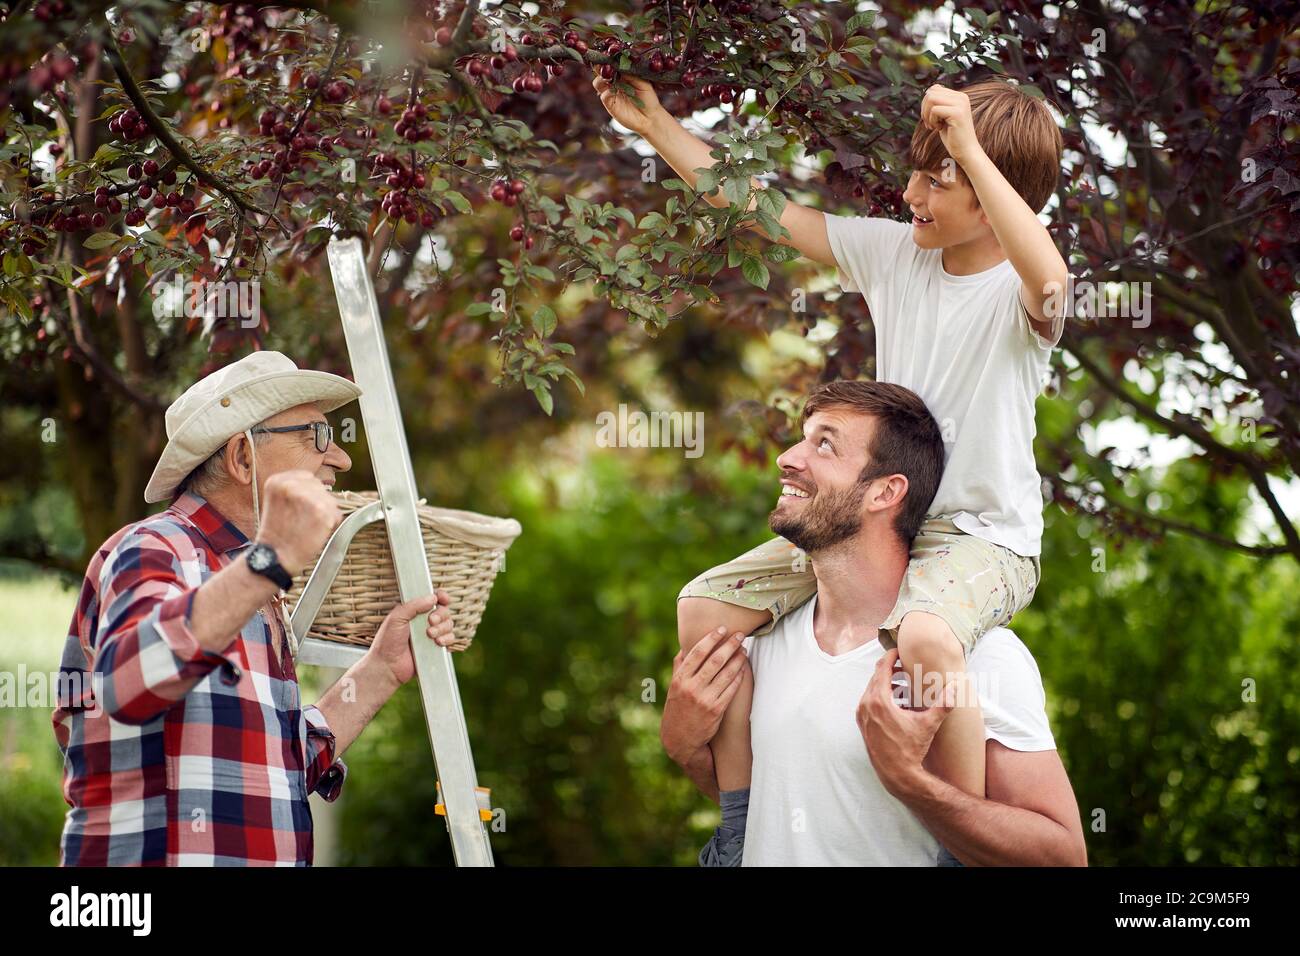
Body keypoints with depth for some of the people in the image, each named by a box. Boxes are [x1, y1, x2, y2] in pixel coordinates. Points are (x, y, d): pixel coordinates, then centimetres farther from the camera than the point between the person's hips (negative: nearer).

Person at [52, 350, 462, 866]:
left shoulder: (244, 591, 20)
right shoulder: (153, 551, -8)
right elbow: (128, 681, -31)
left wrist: (382, 668, 15)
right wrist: (270, 560, -39)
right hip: (160, 855, -9)